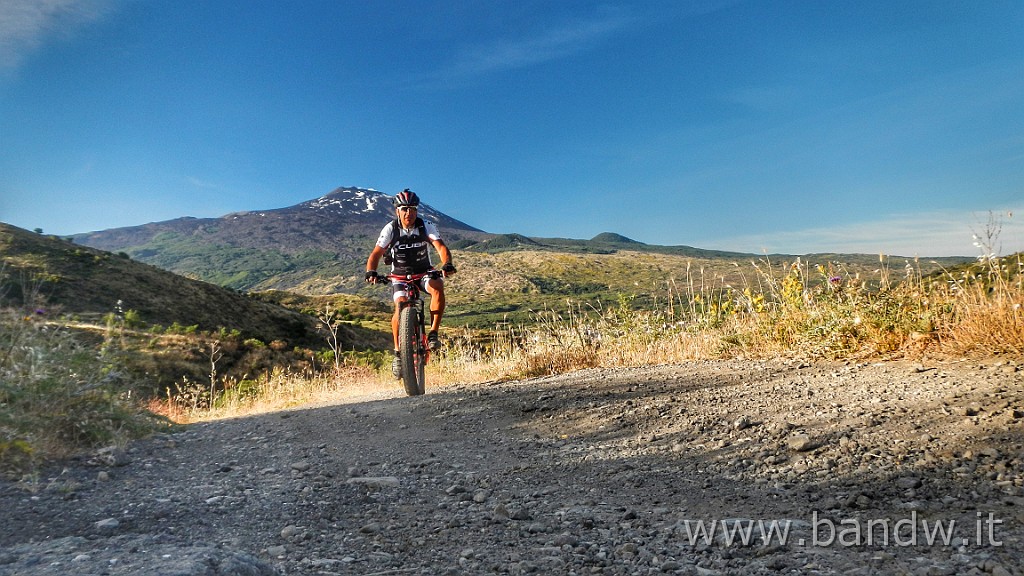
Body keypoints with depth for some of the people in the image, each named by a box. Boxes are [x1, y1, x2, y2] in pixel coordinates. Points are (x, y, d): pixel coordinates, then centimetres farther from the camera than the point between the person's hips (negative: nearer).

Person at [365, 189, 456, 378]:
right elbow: (376, 254, -19)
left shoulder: (426, 226, -14)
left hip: (424, 272, 0)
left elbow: (441, 247, -26)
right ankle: (398, 352, -8)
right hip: (400, 275, 0)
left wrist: (447, 264, -47)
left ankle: (433, 333, -21)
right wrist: (371, 272, -40)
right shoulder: (390, 229, -14)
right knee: (401, 307, -24)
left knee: (438, 287, -32)